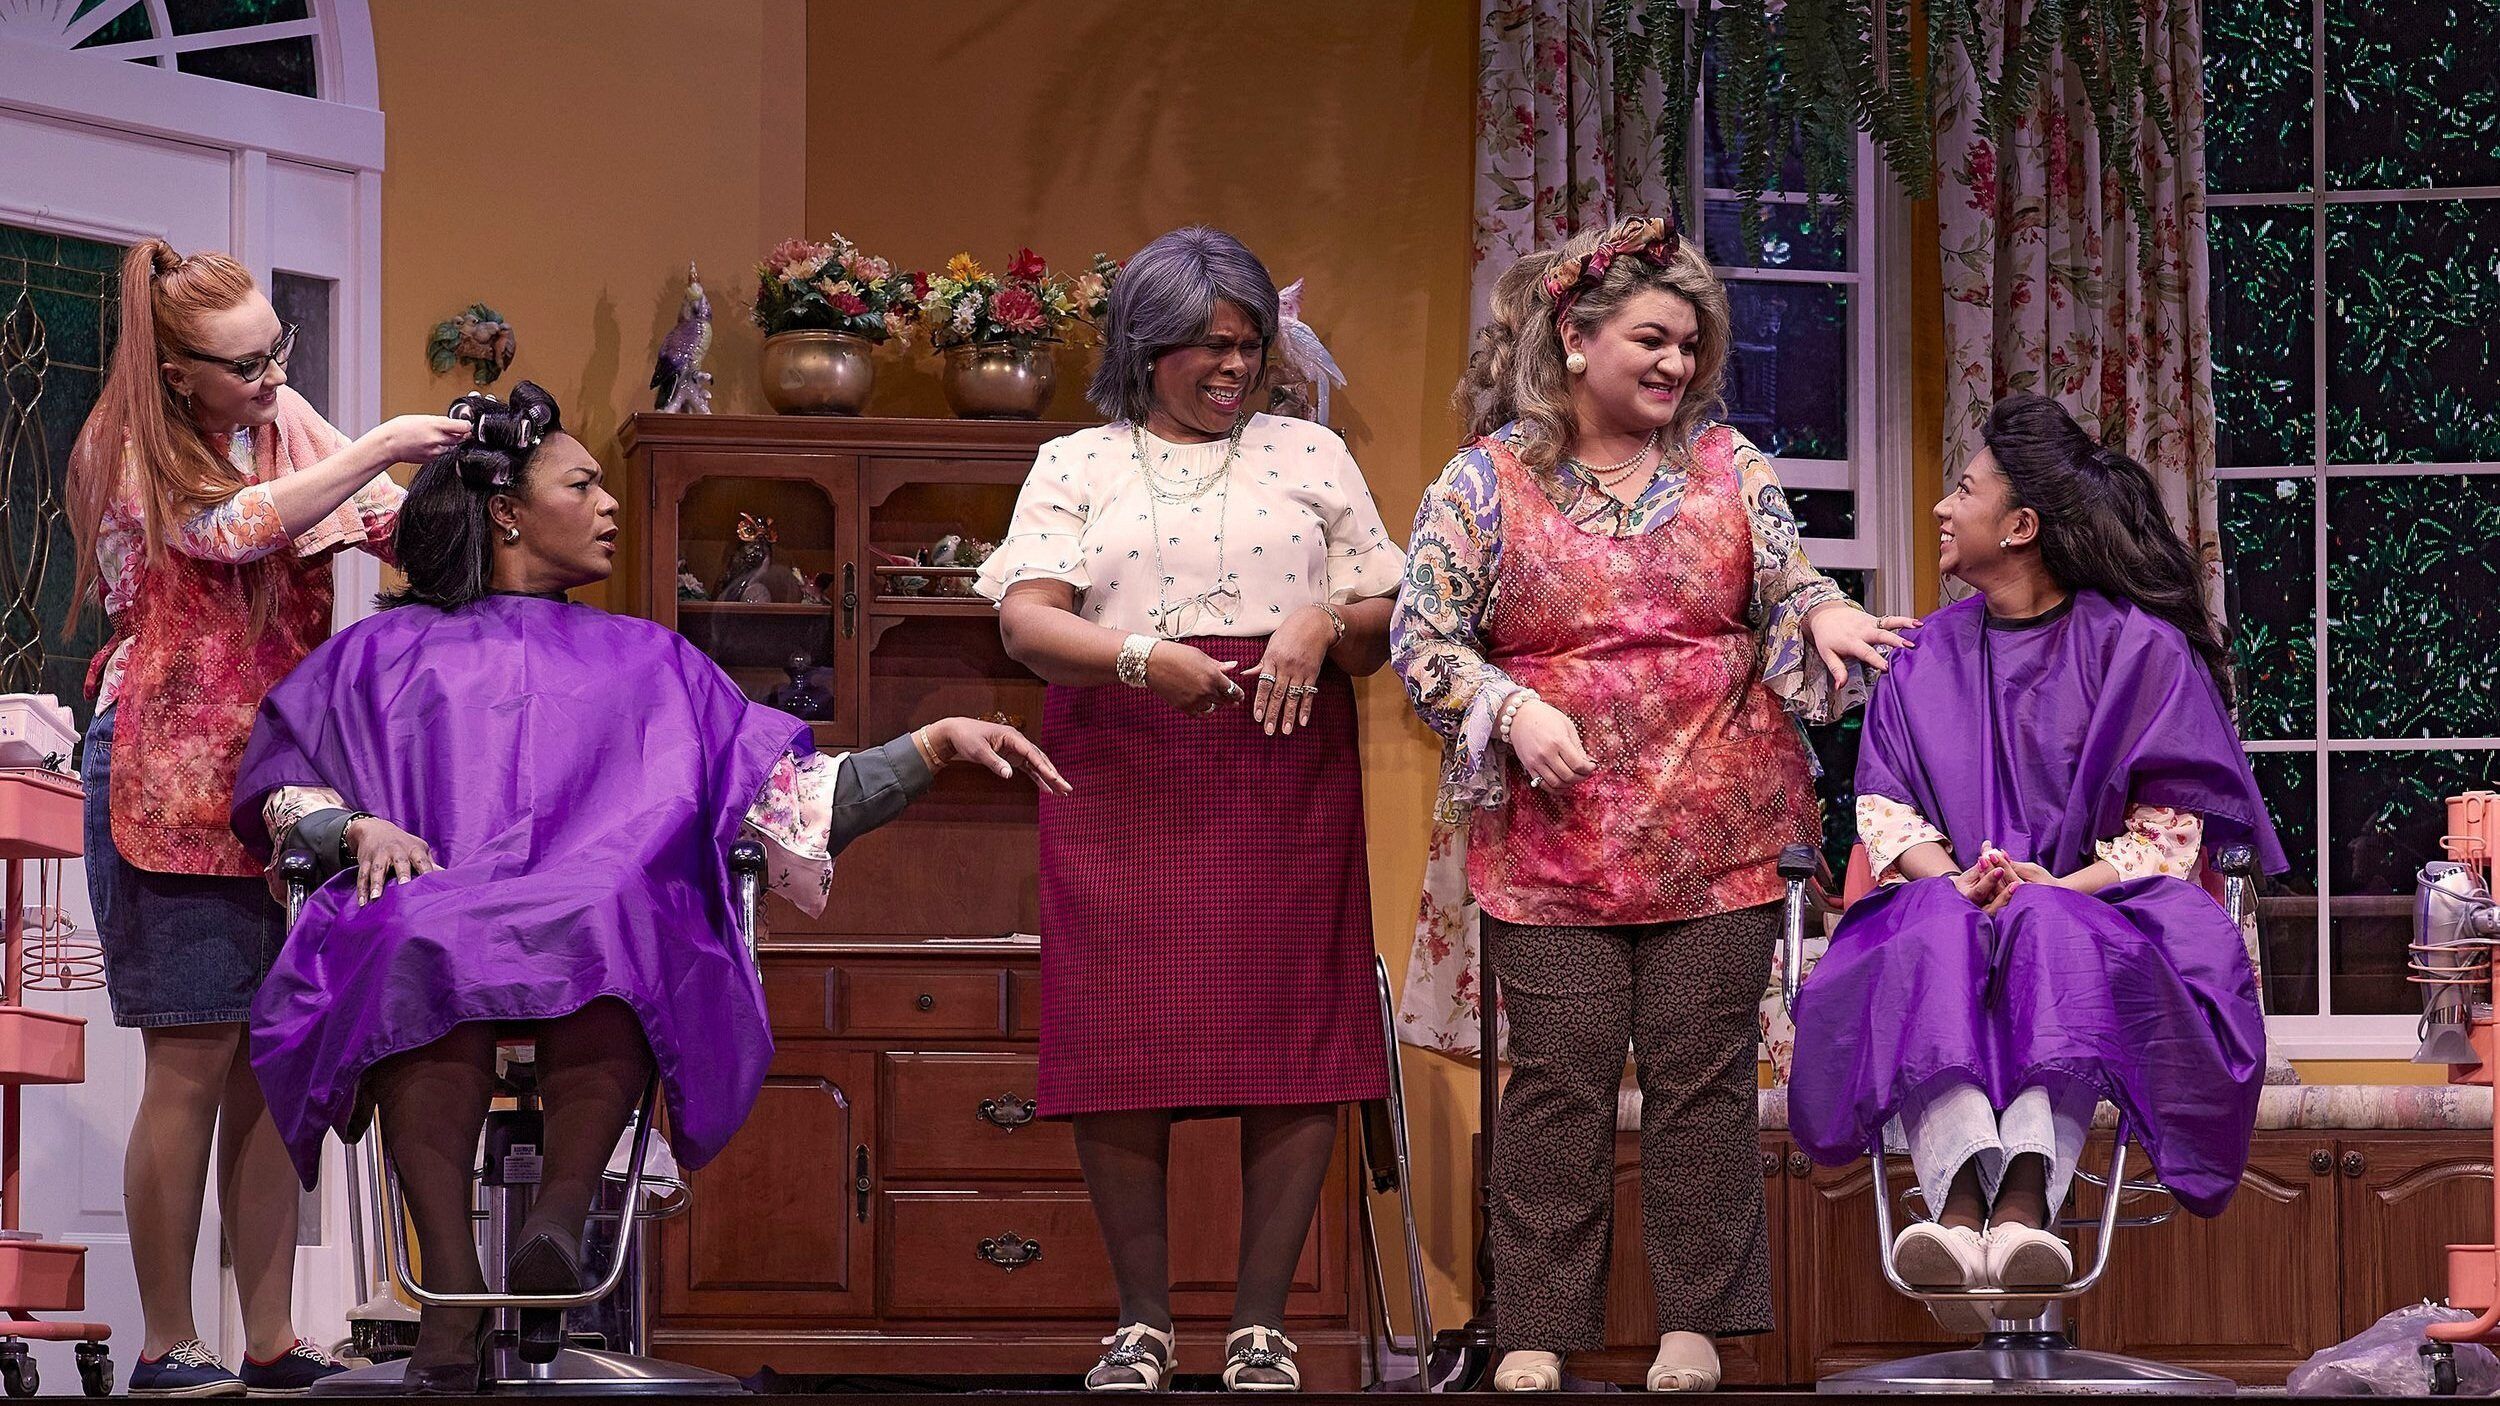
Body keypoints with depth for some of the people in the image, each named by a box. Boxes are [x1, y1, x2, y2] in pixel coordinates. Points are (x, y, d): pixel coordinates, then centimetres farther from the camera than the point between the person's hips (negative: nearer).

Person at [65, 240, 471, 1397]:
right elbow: (233, 530, -24)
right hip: (167, 781, -6)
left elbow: (397, 516, 15)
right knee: (194, 1059, -7)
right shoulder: (130, 456, -8)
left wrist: (374, 511, -9)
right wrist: (377, 451, -22)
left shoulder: (285, 422, 9)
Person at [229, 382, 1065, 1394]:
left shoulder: (648, 663, 32)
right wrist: (359, 827, -2)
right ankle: (452, 1296, -45)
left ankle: (561, 1214, -42)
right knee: (418, 948, -40)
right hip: (430, 905, -1)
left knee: (614, 922, -39)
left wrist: (936, 745, 11)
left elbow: (791, 794, 23)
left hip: (607, 911, 1)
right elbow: (277, 786, 19)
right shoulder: (384, 653, 29)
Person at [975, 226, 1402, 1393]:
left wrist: (1325, 625, -11)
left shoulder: (1310, 456, 15)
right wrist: (1139, 658, -20)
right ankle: (1142, 1318, 6)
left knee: (1293, 1039, -5)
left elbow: (1382, 629, 12)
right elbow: (1025, 620, -2)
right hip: (1121, 775, -1)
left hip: (1285, 774, 1)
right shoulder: (1077, 466, 11)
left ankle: (1262, 1320, 1)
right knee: (1121, 1039, -4)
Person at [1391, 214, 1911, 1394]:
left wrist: (1824, 619, -10)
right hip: (1553, 842, -2)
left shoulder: (1726, 466, 10)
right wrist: (1512, 710, -13)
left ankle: (1695, 1322, 9)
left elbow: (1789, 590, 14)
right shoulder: (1487, 480, 2)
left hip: (1716, 836, 2)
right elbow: (1422, 636, 2)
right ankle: (1536, 1329, 4)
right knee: (1558, 1082, -3)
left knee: (1704, 1078, 2)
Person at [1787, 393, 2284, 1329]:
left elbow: (2169, 829, 0)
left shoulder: (2136, 646, 6)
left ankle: (2025, 1204, -62)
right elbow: (1885, 804, 11)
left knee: (2049, 936, -40)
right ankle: (1960, 1205, -59)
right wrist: (1949, 877, -11)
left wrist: (2056, 887, -17)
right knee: (1929, 931, -36)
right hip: (1952, 895, 3)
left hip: (2091, 909, -3)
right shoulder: (1934, 654, 20)